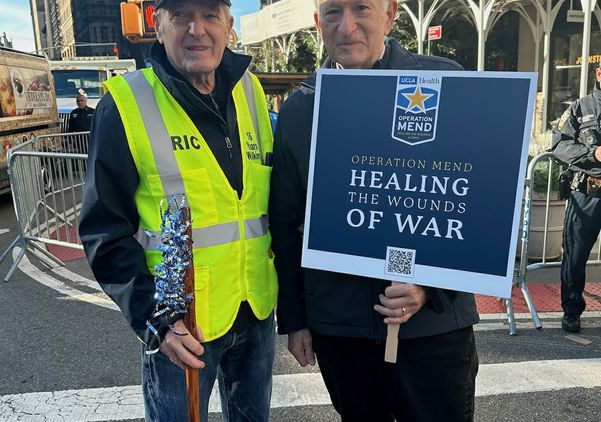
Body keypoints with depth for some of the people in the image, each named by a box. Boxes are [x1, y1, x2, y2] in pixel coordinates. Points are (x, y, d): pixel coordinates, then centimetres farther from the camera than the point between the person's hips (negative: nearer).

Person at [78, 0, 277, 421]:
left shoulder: (250, 90, 3)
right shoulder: (126, 103, -11)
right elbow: (105, 231, -10)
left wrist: (282, 283, 5)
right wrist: (155, 318, -17)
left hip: (257, 313, 5)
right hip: (179, 326, -4)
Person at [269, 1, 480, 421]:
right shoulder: (298, 110, 2)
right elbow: (286, 225, 7)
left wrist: (431, 285, -15)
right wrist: (292, 319, 8)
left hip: (435, 321, -1)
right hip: (336, 325, 2)